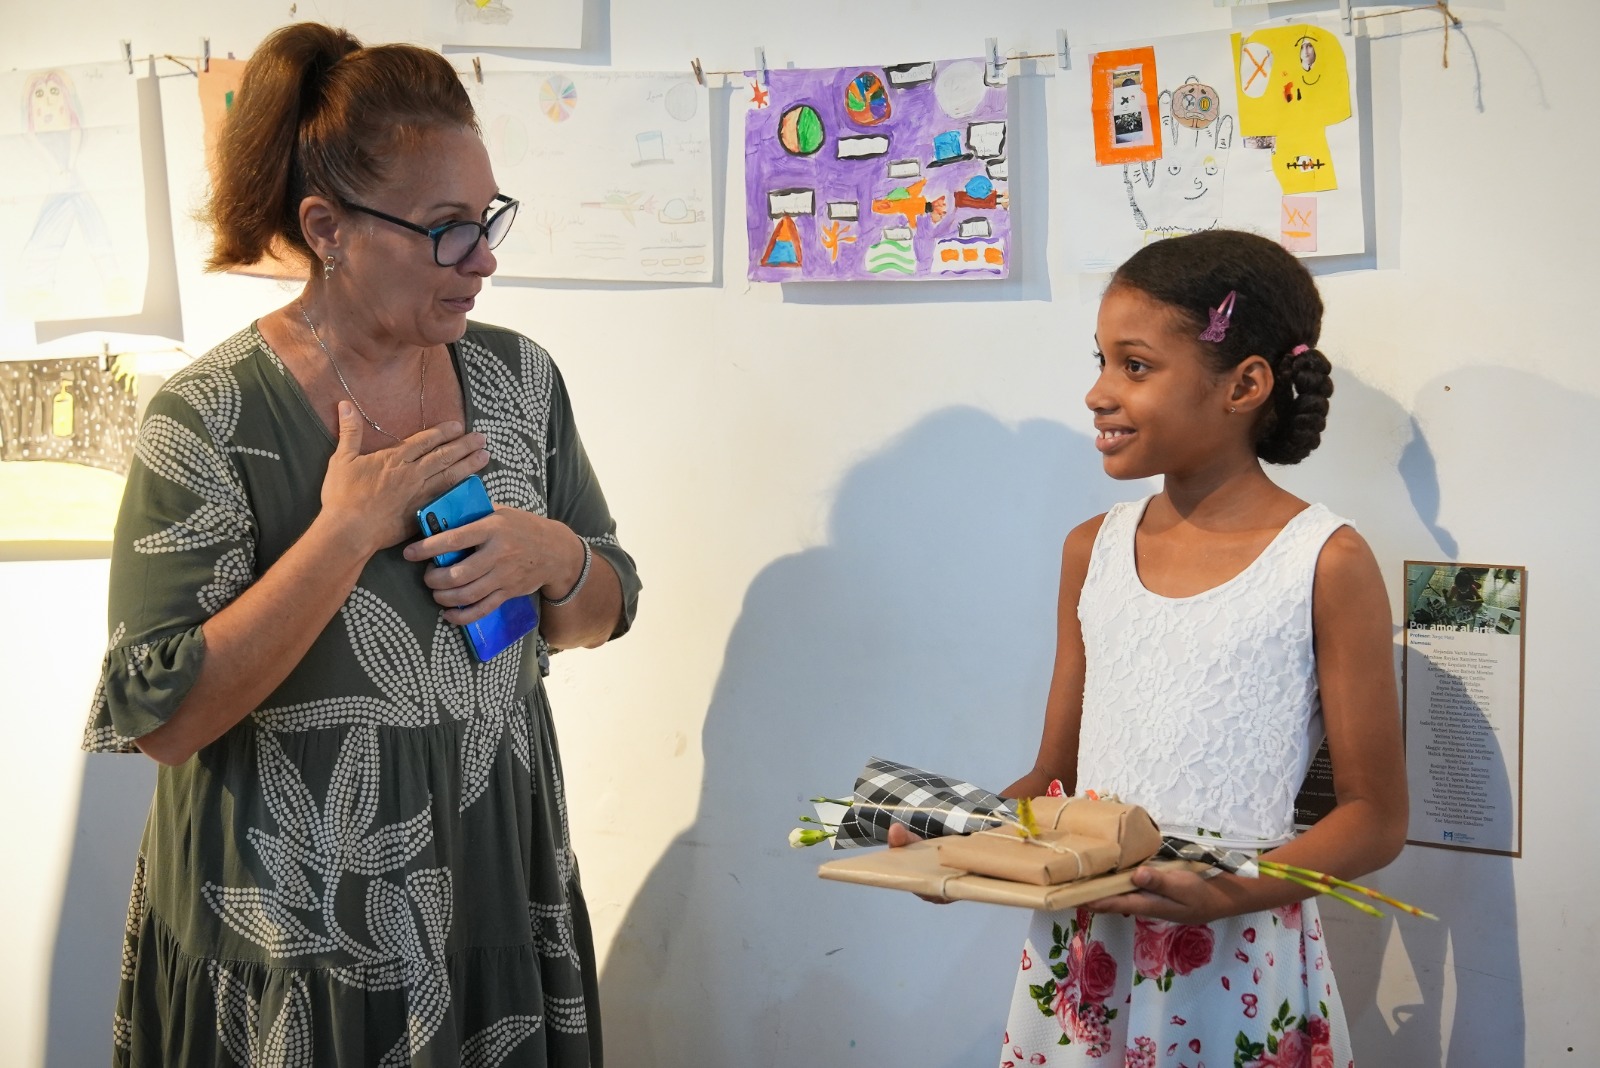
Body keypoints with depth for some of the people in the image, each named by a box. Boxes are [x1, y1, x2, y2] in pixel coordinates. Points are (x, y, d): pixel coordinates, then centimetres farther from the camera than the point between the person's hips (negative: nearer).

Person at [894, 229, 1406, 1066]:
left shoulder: (1326, 563, -9)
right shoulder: (1092, 551, 5)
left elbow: (1374, 816, -7)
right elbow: (1057, 775, 11)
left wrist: (1236, 890, -22)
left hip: (1237, 966, -4)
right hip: (1078, 957, 4)